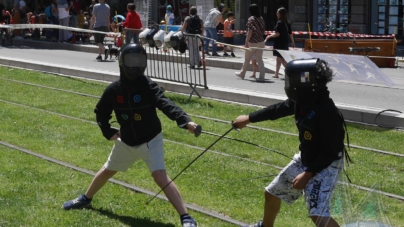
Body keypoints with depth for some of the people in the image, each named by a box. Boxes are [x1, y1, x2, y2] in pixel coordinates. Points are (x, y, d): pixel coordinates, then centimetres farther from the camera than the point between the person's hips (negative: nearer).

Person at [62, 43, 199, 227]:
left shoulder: (149, 86, -22)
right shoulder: (114, 90, -11)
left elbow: (166, 105, -38)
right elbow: (101, 112, 8)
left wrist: (185, 121, -54)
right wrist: (108, 132, -4)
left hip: (150, 140, -4)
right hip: (126, 141, 5)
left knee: (160, 177, -21)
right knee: (107, 171, 24)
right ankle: (85, 199, 49)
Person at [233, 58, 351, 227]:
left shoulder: (327, 112, -31)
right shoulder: (302, 100, -7)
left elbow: (330, 152, -26)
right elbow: (277, 110, 13)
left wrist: (308, 174, -27)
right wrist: (249, 118, 24)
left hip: (326, 166, -9)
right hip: (305, 160, 9)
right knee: (272, 192, 23)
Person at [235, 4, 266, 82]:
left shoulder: (251, 19, -13)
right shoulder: (261, 19, 7)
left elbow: (250, 31, -18)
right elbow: (263, 31, 11)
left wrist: (246, 42, -16)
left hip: (252, 42, -5)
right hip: (261, 42, 5)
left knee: (247, 59, 12)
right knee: (259, 59, 3)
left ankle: (242, 74, 29)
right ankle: (262, 76, -6)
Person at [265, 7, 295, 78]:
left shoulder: (279, 23, -18)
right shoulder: (287, 23, 7)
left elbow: (277, 34, -21)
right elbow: (290, 33, 10)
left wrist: (269, 36, -7)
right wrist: (293, 42, 19)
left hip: (279, 44, -9)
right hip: (285, 42, 9)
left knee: (281, 59, -5)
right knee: (279, 58, 18)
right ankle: (276, 74, 26)